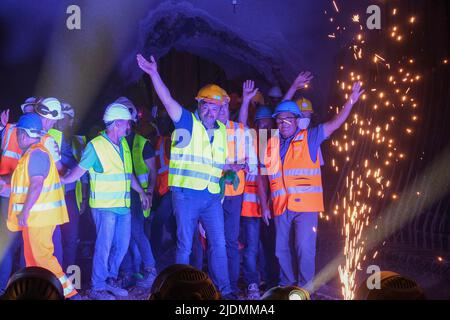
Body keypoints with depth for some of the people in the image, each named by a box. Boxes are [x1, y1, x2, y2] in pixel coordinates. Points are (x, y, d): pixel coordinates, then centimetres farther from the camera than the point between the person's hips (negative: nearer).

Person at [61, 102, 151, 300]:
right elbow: (80, 170, -10)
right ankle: (98, 287, 6)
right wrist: (62, 180, -20)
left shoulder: (123, 144, 12)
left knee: (122, 245, 11)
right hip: (104, 205, -7)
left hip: (123, 205, 7)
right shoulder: (96, 145, -11)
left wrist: (141, 192, 21)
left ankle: (110, 280, 26)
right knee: (104, 246, -5)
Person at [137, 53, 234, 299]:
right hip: (186, 194, -4)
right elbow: (168, 101, -17)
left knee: (218, 244, 4)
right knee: (185, 245, 4)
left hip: (212, 196, 4)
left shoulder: (221, 130, 14)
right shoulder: (187, 122, -2)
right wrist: (154, 74, -27)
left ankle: (224, 290, 11)